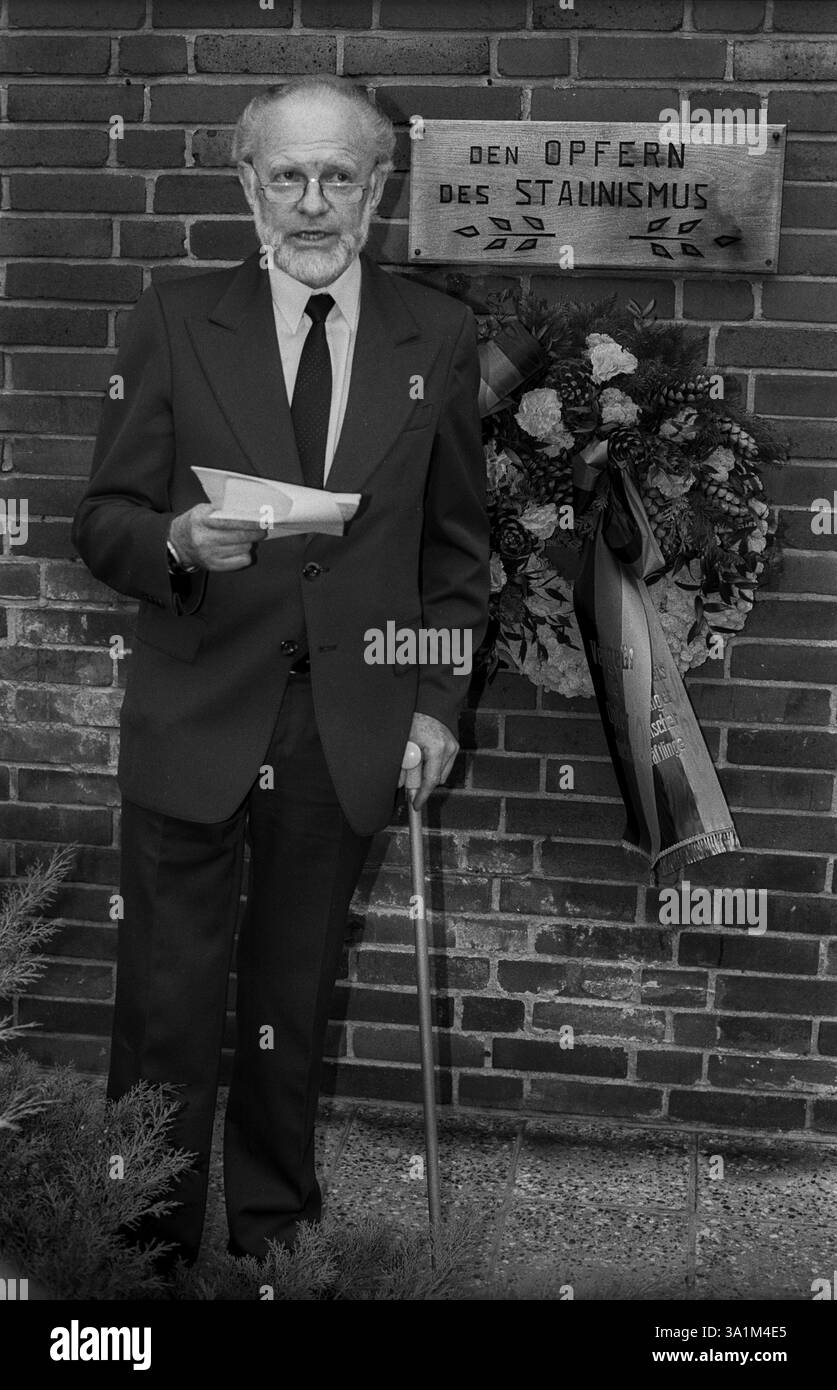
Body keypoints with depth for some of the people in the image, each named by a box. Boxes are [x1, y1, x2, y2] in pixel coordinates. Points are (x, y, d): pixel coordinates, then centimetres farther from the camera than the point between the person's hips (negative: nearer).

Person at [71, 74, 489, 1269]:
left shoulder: (438, 337, 4)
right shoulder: (175, 323, 0)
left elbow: (456, 544, 9)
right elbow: (104, 519, 1)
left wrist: (439, 701, 2)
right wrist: (177, 543, -21)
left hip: (352, 733, 1)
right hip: (195, 720, -1)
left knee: (295, 1002, 13)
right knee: (167, 1002, 4)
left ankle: (275, 1232, 29)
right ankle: (148, 1246, 19)